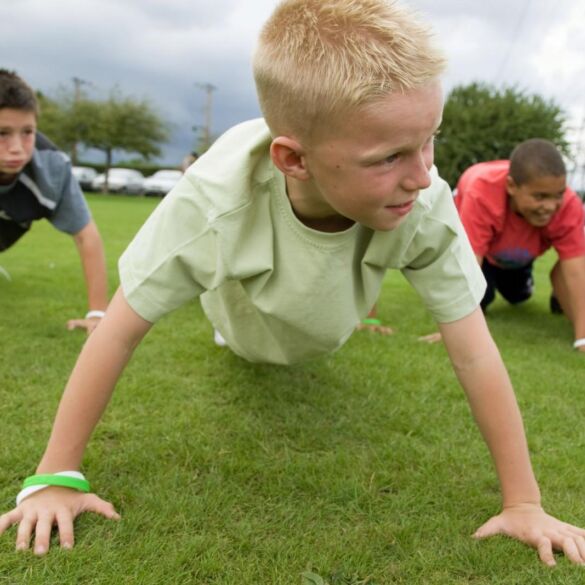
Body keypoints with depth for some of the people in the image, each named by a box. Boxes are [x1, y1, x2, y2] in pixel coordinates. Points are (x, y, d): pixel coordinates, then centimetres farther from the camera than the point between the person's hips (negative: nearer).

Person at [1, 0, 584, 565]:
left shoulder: (427, 207, -41)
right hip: (246, 322, -1)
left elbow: (475, 357, -33)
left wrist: (523, 503, -29)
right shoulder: (213, 198, -45)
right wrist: (54, 476, -30)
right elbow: (120, 330, -34)